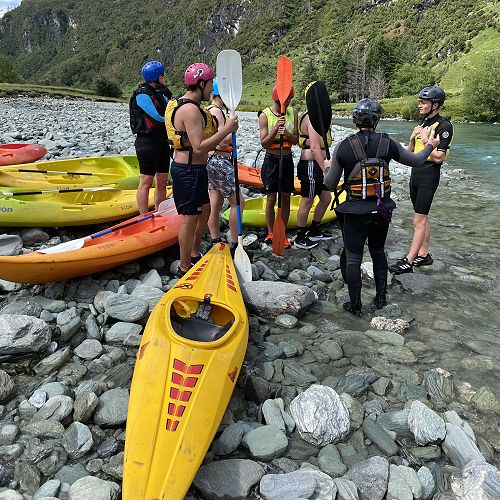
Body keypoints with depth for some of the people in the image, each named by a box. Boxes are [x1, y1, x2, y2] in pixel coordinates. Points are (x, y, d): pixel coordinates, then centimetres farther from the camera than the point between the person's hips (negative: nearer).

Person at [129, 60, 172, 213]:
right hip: (148, 142, -9)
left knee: (162, 182, 12)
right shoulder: (142, 95, -11)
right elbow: (159, 117, -16)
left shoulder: (160, 93, 15)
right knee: (146, 182, -3)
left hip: (162, 141, 9)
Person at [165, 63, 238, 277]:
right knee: (190, 218, -1)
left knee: (205, 210, 21)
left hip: (194, 168, 11)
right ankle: (184, 267, 13)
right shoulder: (191, 109, -21)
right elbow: (198, 148, -29)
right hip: (188, 170, -11)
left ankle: (194, 254, 36)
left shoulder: (187, 105, 13)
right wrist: (226, 129, -26)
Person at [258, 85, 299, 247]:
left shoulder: (293, 113, 1)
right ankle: (270, 233, 15)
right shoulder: (265, 115, -8)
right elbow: (264, 144, -12)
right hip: (271, 160, -3)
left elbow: (296, 140, -1)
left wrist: (287, 133, -22)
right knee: (271, 199, 1)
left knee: (286, 198, 6)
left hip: (287, 159, 3)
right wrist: (275, 129, -26)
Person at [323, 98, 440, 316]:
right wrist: (430, 146, 30)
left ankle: (355, 306, 18)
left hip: (355, 212, -3)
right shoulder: (387, 143, -6)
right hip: (382, 210, 3)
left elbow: (330, 185, -4)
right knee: (378, 252, 23)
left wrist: (328, 167, 18)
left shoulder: (343, 147, -12)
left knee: (352, 258, 9)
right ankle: (381, 298, 31)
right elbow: (416, 161, 9)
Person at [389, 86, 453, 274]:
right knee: (422, 218, 14)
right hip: (416, 174, 9)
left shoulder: (444, 126, -12)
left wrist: (426, 140, -15)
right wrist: (412, 138, -3)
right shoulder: (422, 123, 14)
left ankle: (408, 262, -7)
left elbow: (438, 157, -17)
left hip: (429, 176, -9)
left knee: (419, 221, -8)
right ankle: (424, 255, 23)